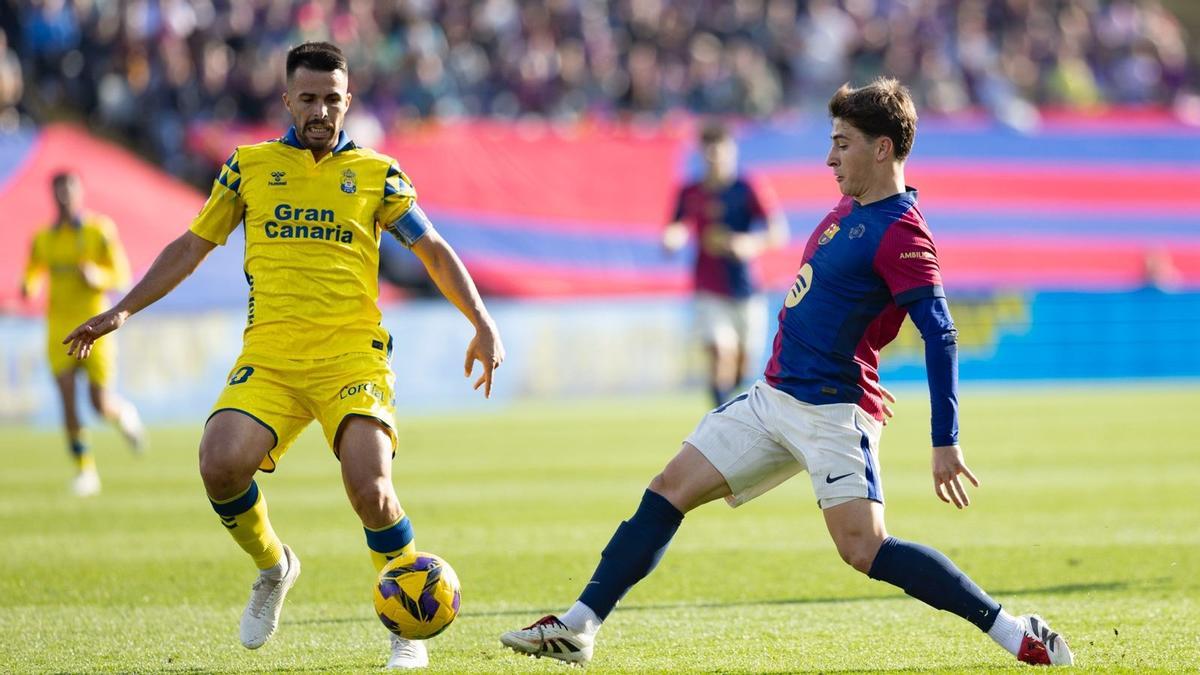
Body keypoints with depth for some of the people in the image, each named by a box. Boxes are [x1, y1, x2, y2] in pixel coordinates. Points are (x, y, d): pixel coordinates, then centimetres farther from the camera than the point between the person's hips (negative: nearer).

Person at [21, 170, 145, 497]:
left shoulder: (100, 230, -2)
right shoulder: (43, 239, 6)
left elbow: (122, 275, 0)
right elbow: (34, 273, 17)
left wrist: (98, 277, -21)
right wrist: (28, 287, -7)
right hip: (60, 326, 2)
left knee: (101, 403, -5)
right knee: (68, 399, -10)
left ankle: (124, 414, 31)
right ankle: (85, 469, -2)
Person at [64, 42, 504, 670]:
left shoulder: (376, 173, 9)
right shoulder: (250, 166, 12)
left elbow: (434, 250, 14)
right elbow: (191, 246, 19)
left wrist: (482, 324, 3)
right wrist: (123, 310, 11)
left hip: (353, 358, -2)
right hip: (269, 358, 2)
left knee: (369, 488, -23)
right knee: (220, 464, -24)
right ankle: (272, 567, 8)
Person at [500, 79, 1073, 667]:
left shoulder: (900, 233, -17)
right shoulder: (850, 208, 12)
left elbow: (939, 337, -22)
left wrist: (946, 443, -26)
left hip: (832, 409, -9)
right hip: (774, 397, 9)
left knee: (863, 548, -20)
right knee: (671, 487, 5)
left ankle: (1014, 632, -14)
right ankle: (580, 625, 7)